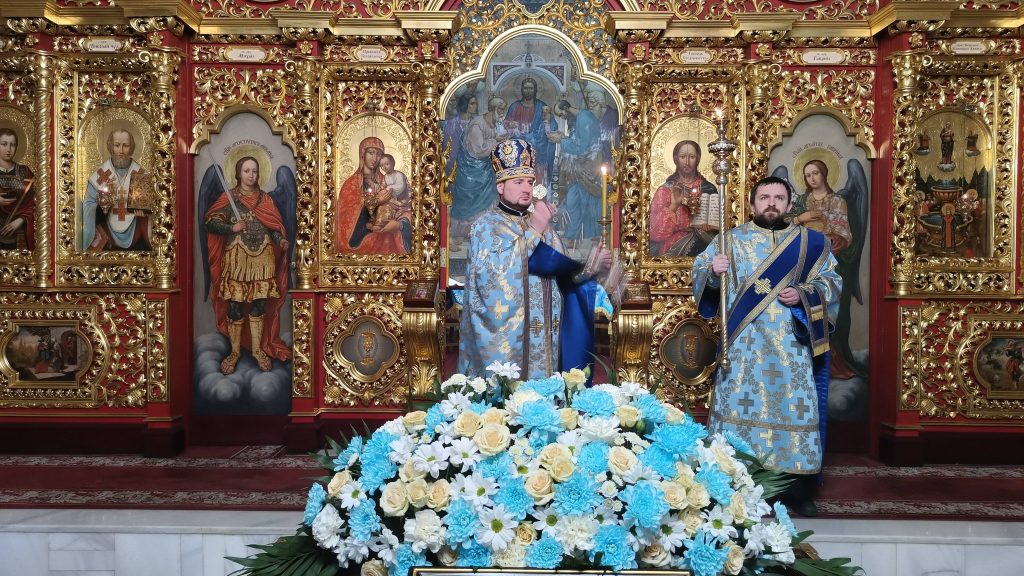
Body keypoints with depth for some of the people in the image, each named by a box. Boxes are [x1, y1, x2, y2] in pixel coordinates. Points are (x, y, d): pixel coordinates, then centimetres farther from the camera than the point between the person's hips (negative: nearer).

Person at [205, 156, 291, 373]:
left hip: (262, 259, 3)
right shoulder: (228, 198, 0)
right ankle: (235, 351, 13)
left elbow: (274, 226, 7)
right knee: (235, 305, 0)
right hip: (237, 259, -2)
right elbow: (210, 222, -2)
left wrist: (281, 241, -12)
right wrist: (232, 227, -17)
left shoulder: (265, 199, 9)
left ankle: (257, 349, 19)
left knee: (259, 303, 7)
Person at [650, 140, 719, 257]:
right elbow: (655, 233, -5)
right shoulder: (665, 190, 4)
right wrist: (673, 206, -16)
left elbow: (717, 226, 13)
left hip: (703, 242, 2)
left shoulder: (709, 189, 10)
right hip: (672, 246, -2)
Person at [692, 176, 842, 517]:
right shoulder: (733, 239, 7)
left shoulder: (810, 243, 10)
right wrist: (712, 271, -19)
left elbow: (832, 281, 8)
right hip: (744, 347, -1)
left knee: (794, 408, 3)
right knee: (740, 407, -2)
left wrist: (805, 295, -10)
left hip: (792, 347, 1)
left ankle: (799, 492, 15)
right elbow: (699, 270, 3)